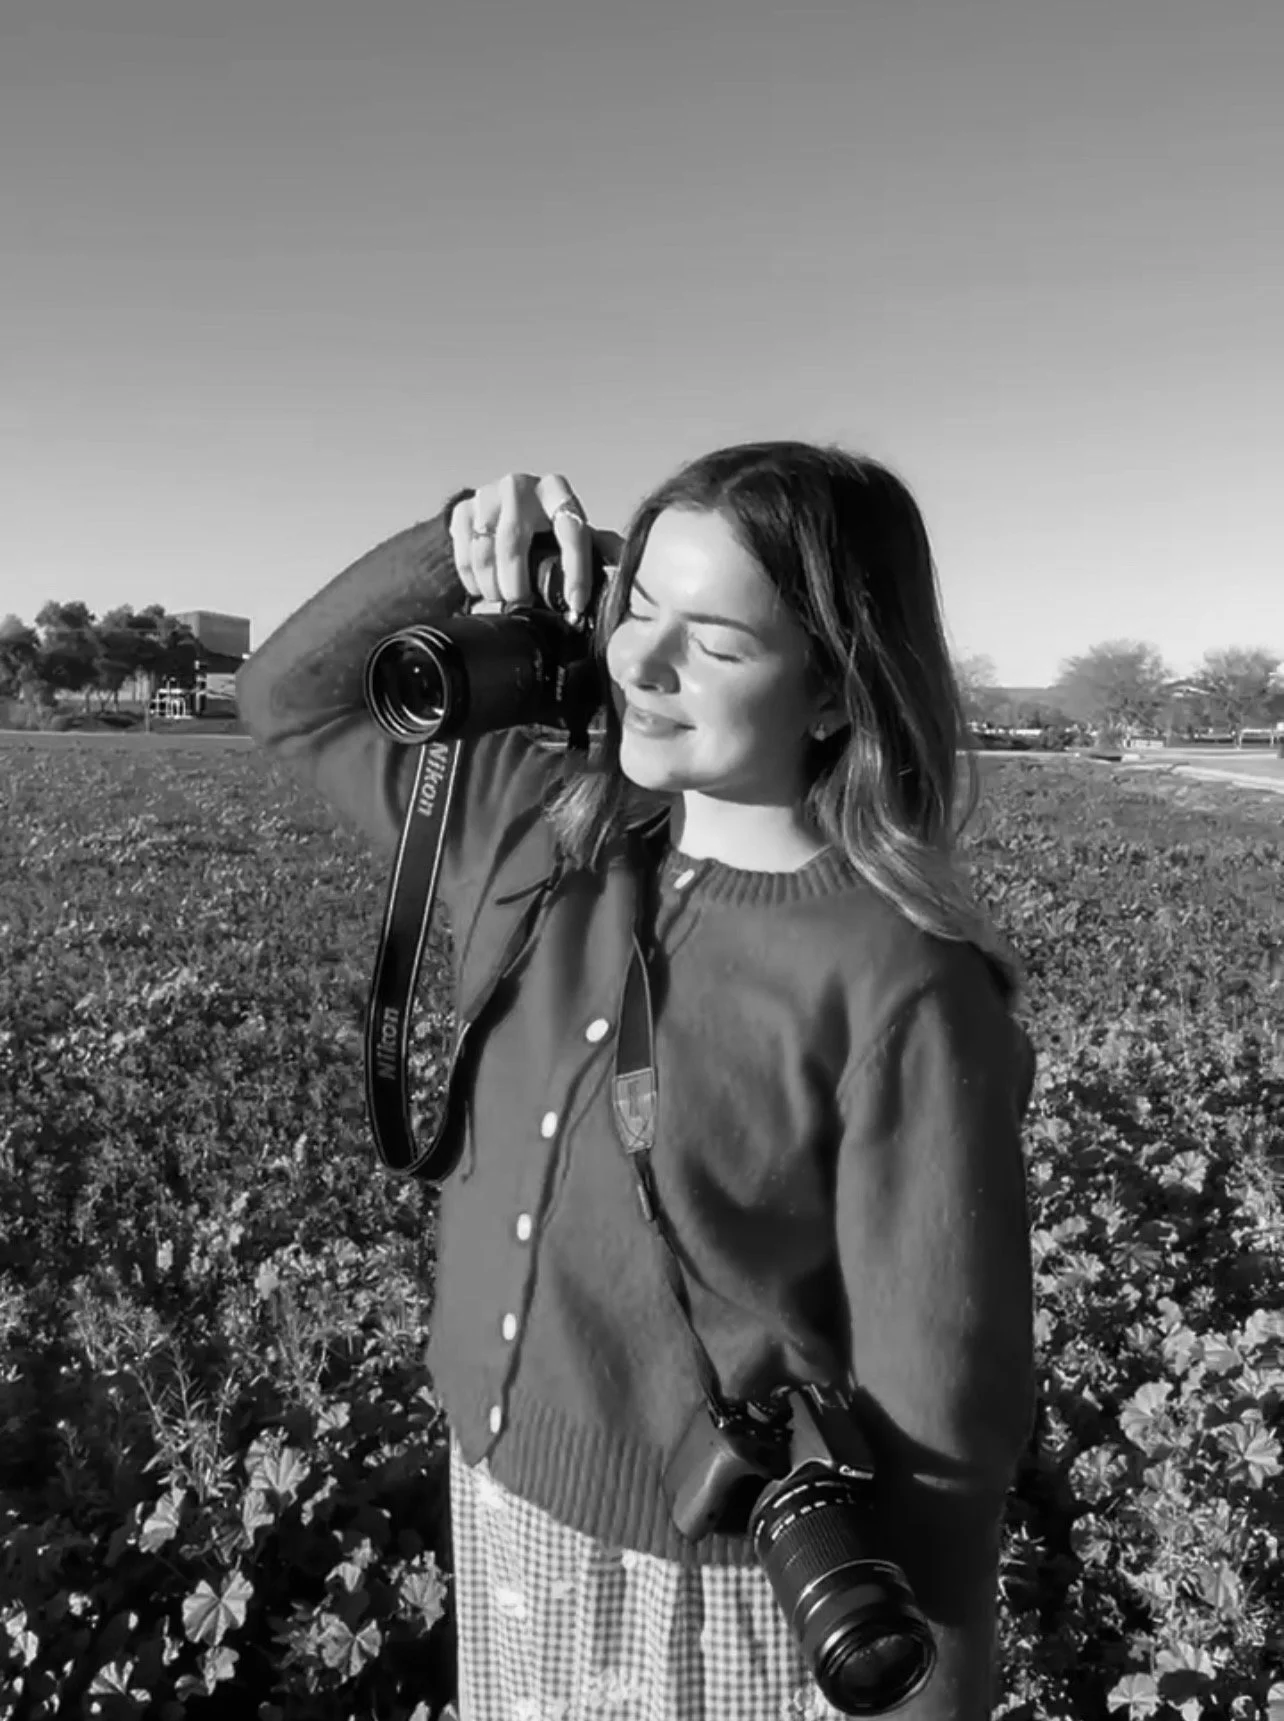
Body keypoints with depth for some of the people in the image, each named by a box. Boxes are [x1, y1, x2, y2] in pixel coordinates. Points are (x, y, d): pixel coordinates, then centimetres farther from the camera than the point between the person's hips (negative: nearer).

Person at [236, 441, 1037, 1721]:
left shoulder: (905, 994, -25)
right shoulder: (539, 819, -7)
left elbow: (939, 1430, -18)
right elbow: (293, 702, 5)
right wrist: (456, 549, -11)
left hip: (733, 1592, -5)